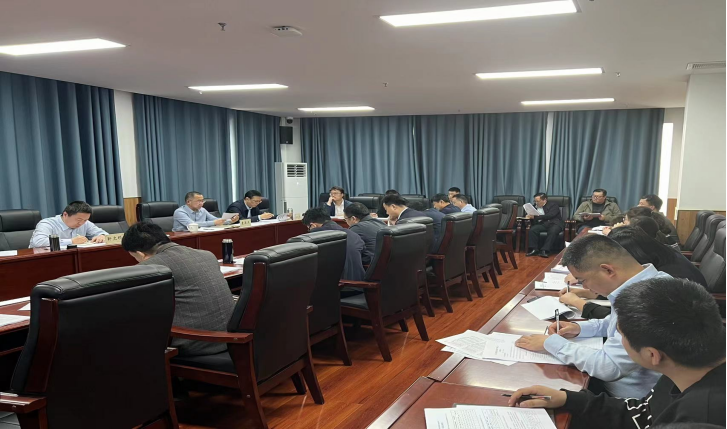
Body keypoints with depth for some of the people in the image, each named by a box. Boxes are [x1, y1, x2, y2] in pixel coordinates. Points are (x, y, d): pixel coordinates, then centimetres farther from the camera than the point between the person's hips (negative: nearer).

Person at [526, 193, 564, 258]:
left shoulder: (553, 205, 7)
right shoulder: (535, 207, 21)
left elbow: (549, 216, -10)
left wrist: (535, 217, -15)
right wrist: (530, 217, -2)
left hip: (554, 223, -3)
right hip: (542, 224, 4)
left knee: (553, 231, -36)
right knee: (532, 229, -27)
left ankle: (544, 250, -39)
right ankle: (534, 249, -26)